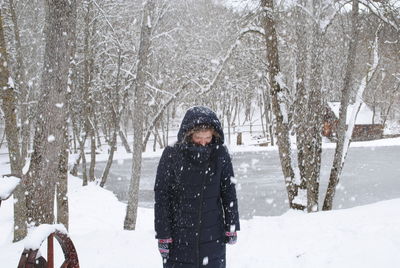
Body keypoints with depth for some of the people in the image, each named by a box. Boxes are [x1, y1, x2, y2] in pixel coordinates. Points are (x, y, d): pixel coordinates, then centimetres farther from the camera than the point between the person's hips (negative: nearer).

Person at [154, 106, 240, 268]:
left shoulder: (220, 154, -4)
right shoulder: (171, 155, -10)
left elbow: (229, 192, 6)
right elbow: (161, 197, -6)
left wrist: (232, 227, 7)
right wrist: (163, 235, -6)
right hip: (179, 236, -2)